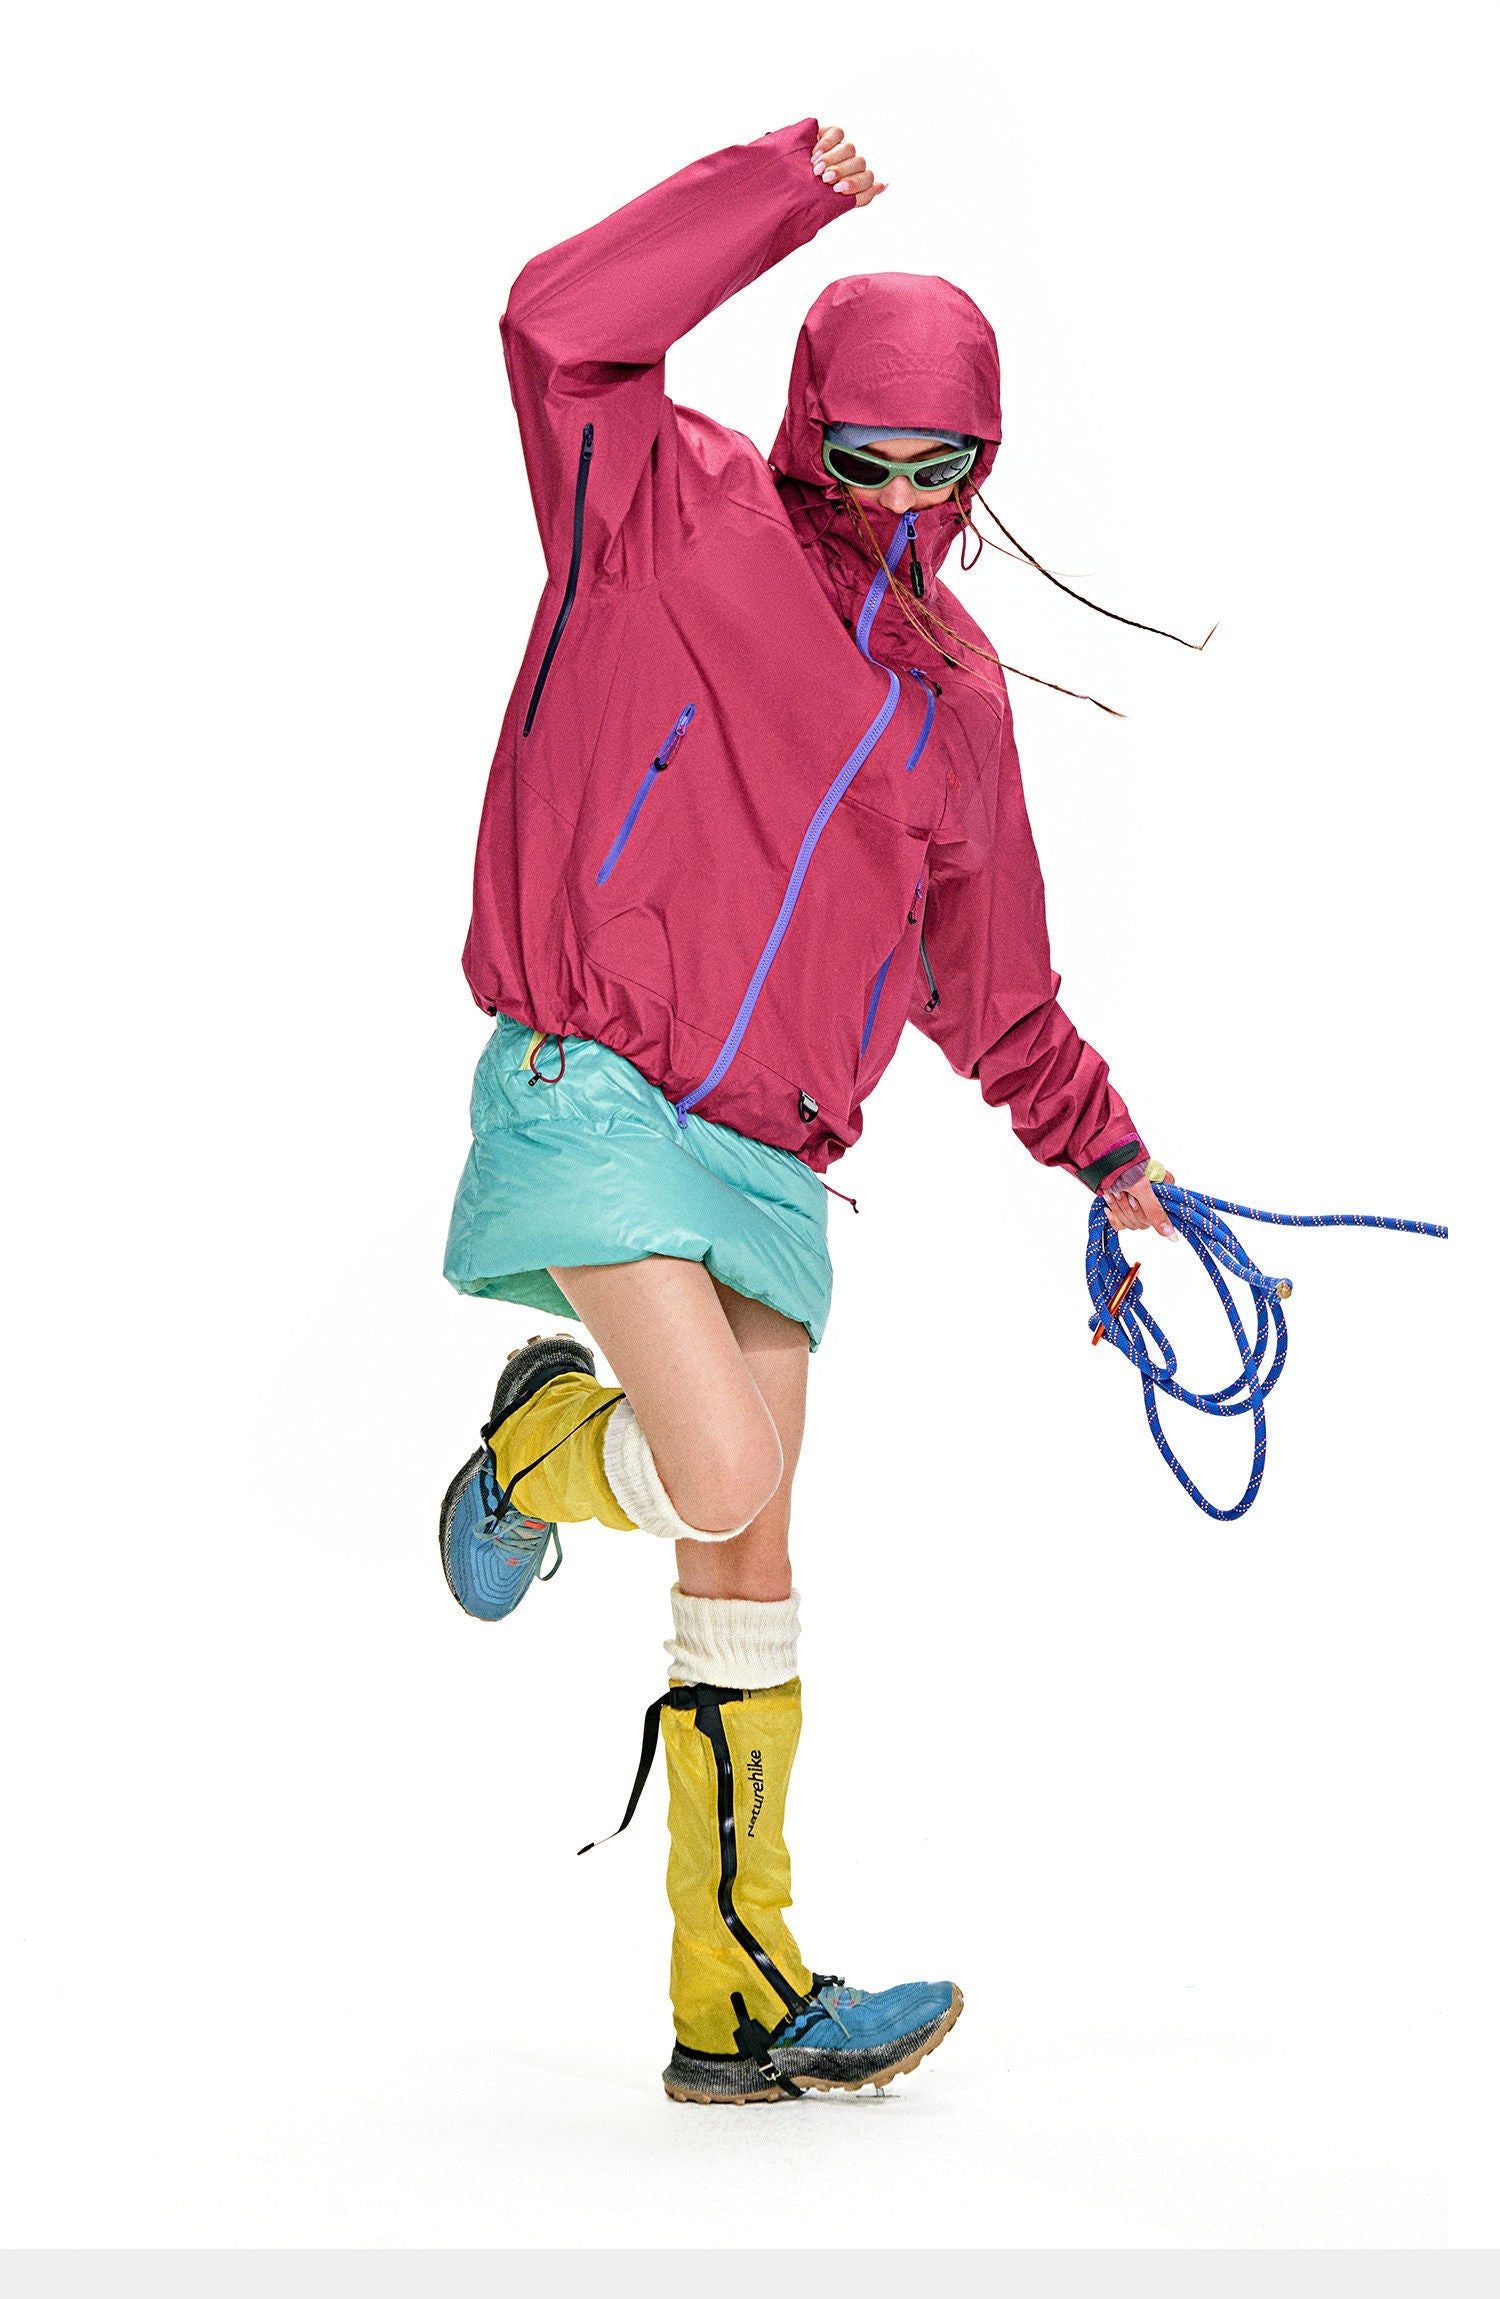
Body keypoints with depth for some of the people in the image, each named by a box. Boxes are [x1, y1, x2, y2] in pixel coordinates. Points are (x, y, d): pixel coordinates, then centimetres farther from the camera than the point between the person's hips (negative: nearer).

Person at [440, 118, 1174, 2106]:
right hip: (591, 1098, -6)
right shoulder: (680, 523, 0)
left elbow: (986, 975, 26)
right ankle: (536, 1448, 16)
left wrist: (1099, 1143, 27)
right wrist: (784, 188, -13)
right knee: (725, 1483, -21)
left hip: (769, 1161, 6)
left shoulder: (956, 695, 16)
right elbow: (564, 328, -18)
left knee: (749, 1571, 7)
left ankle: (740, 2001, 15)